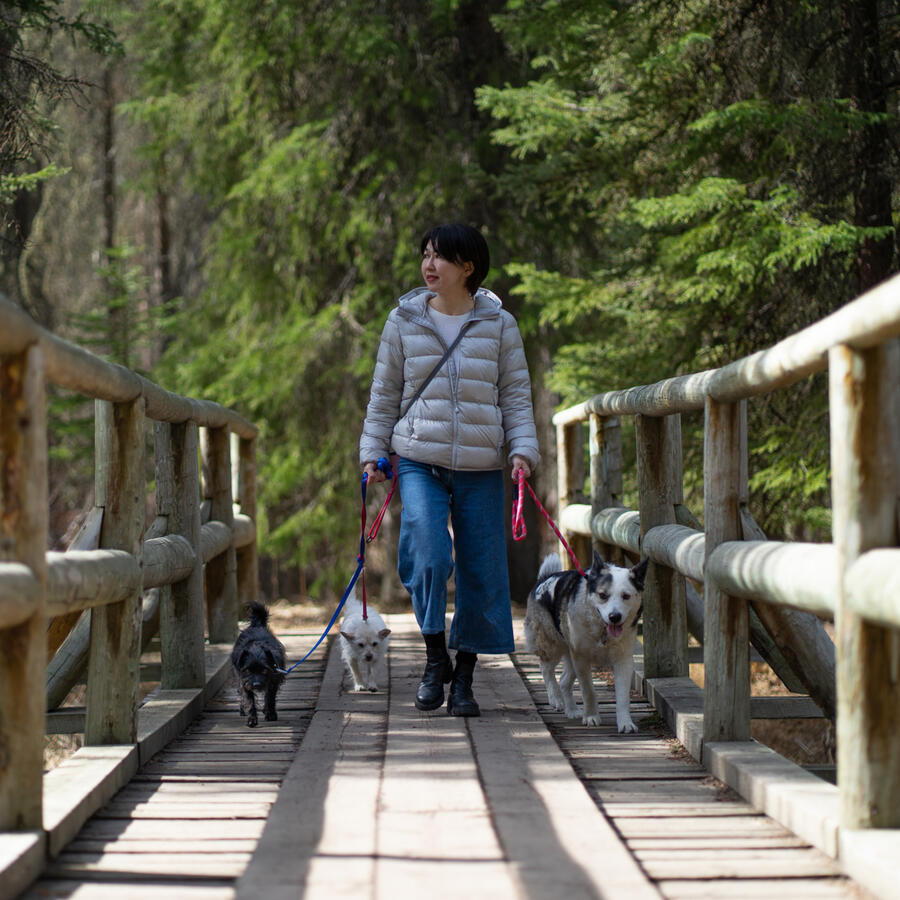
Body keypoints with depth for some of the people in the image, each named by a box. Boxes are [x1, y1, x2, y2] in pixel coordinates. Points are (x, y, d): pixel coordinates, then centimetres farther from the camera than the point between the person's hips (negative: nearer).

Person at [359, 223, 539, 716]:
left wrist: (523, 450, -6)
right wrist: (372, 453, 6)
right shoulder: (405, 321, 6)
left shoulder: (498, 323, 4)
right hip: (419, 461, 0)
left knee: (482, 572, 1)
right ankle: (435, 657, -2)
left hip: (480, 469, 1)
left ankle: (463, 678, 15)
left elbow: (516, 395, 7)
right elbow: (384, 394, 12)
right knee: (428, 554, -20)